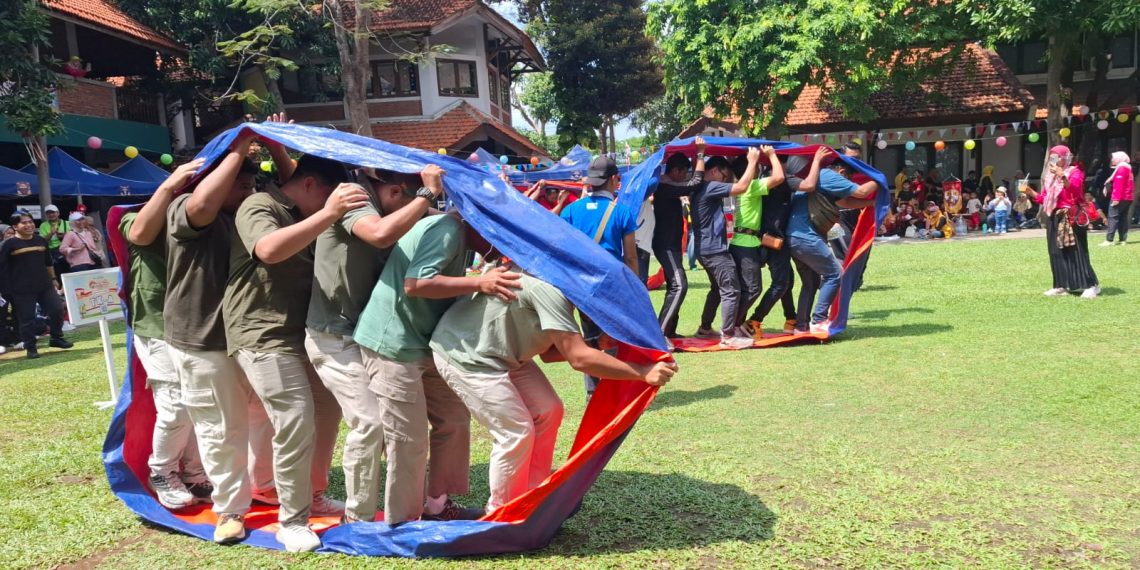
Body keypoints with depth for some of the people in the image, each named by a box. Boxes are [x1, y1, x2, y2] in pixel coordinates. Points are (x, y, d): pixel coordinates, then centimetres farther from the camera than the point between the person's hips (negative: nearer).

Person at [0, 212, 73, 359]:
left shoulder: (41, 241, 9)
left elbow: (48, 262, 20)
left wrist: (53, 278, 18)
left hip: (45, 285, 4)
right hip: (21, 289, -4)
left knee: (57, 309, 1)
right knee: (26, 319, 1)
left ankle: (56, 338, 20)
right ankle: (31, 348, 12)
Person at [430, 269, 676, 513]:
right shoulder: (547, 289, -30)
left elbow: (547, 351, 5)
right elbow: (579, 358, -32)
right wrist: (644, 373, -31)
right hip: (465, 354, -10)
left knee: (547, 411, 7)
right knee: (516, 432, -9)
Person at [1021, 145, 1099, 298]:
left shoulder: (1075, 172, -3)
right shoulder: (1049, 176, 16)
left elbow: (1075, 189, -23)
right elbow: (1044, 198, 14)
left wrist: (1063, 176, -34)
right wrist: (1030, 192, 0)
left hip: (1070, 219, -7)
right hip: (1054, 219, 7)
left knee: (1076, 252, -9)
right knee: (1057, 253, 7)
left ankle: (1091, 285, -3)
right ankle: (1061, 286, 12)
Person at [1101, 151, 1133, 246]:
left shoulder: (1121, 169, -12)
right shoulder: (1128, 168, 18)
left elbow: (1119, 185, -19)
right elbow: (1126, 184, 20)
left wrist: (1116, 198, -23)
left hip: (1120, 198, -10)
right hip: (1128, 198, 10)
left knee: (1113, 217, -10)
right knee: (1124, 218, 9)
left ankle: (1109, 240, -15)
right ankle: (1123, 240, 7)